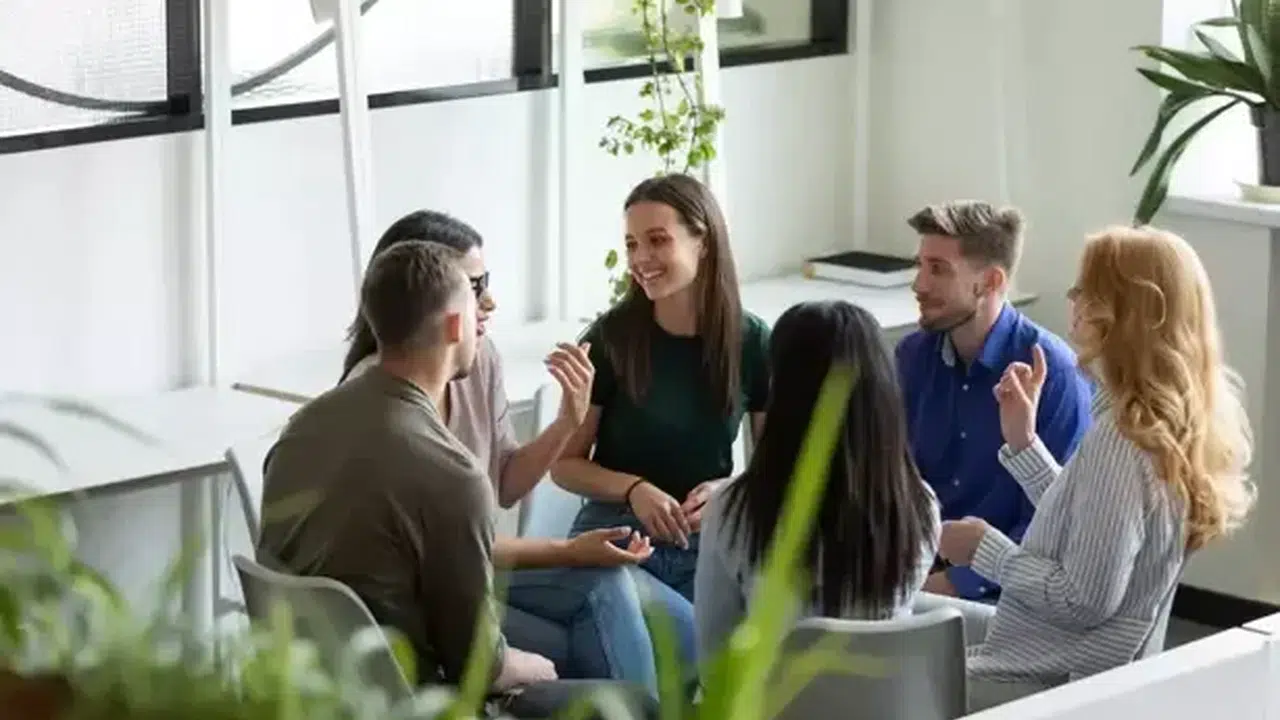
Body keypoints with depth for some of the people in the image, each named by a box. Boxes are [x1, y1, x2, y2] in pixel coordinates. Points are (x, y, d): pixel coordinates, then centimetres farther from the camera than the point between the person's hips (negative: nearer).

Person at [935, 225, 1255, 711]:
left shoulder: (1120, 442, -25)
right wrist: (1022, 441, 6)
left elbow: (1083, 601, -24)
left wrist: (985, 549, -13)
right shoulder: (1174, 425, 2)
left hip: (1039, 686, -9)